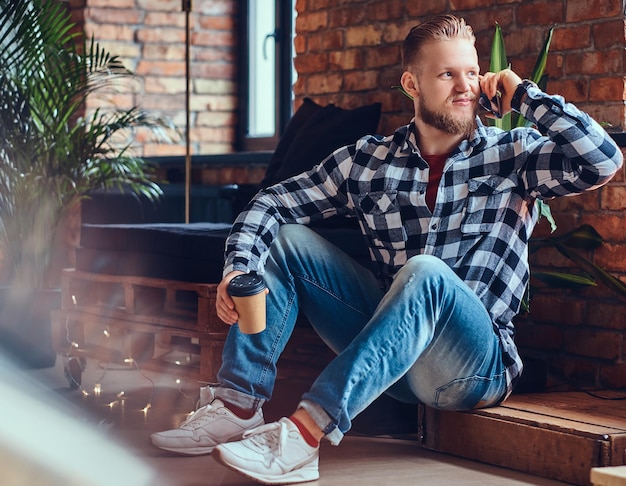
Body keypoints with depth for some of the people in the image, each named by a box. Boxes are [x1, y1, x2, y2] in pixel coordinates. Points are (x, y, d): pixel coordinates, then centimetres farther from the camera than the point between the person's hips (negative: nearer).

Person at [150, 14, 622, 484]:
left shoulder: (513, 155, 0)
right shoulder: (369, 159, 7)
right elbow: (273, 203, 6)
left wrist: (524, 95, -8)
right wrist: (239, 268, -13)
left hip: (477, 365, -4)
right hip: (391, 355, 4)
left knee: (424, 272, -35)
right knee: (285, 240, -3)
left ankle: (306, 433, -44)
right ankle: (239, 404, -14)